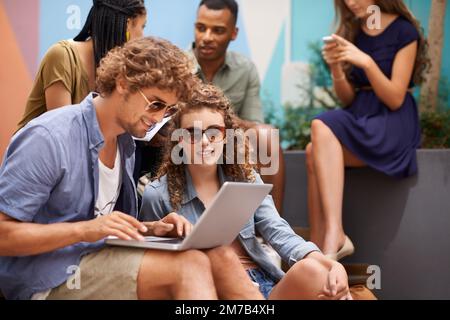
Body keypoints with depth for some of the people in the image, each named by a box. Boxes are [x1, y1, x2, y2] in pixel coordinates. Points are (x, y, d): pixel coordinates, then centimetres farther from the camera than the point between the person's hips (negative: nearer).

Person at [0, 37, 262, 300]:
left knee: (220, 258, -11)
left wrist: (150, 229, -1)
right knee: (190, 266, -25)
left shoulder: (125, 144, 11)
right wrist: (85, 229, -27)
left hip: (99, 263, 8)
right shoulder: (48, 138, -16)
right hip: (49, 280, -8)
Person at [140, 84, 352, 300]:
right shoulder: (159, 195, -2)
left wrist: (332, 265, -21)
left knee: (313, 270, -29)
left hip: (266, 286, 2)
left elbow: (279, 234, -3)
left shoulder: (246, 179, 9)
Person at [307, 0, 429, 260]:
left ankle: (333, 236, -36)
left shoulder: (404, 31, -3)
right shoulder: (350, 33, 12)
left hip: (393, 124, -5)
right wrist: (336, 68, -7)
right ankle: (322, 246, -31)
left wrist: (367, 62, -22)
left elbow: (395, 99, -9)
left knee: (322, 128, -31)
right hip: (358, 118, 5)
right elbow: (348, 99, 12)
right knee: (317, 151, -27)